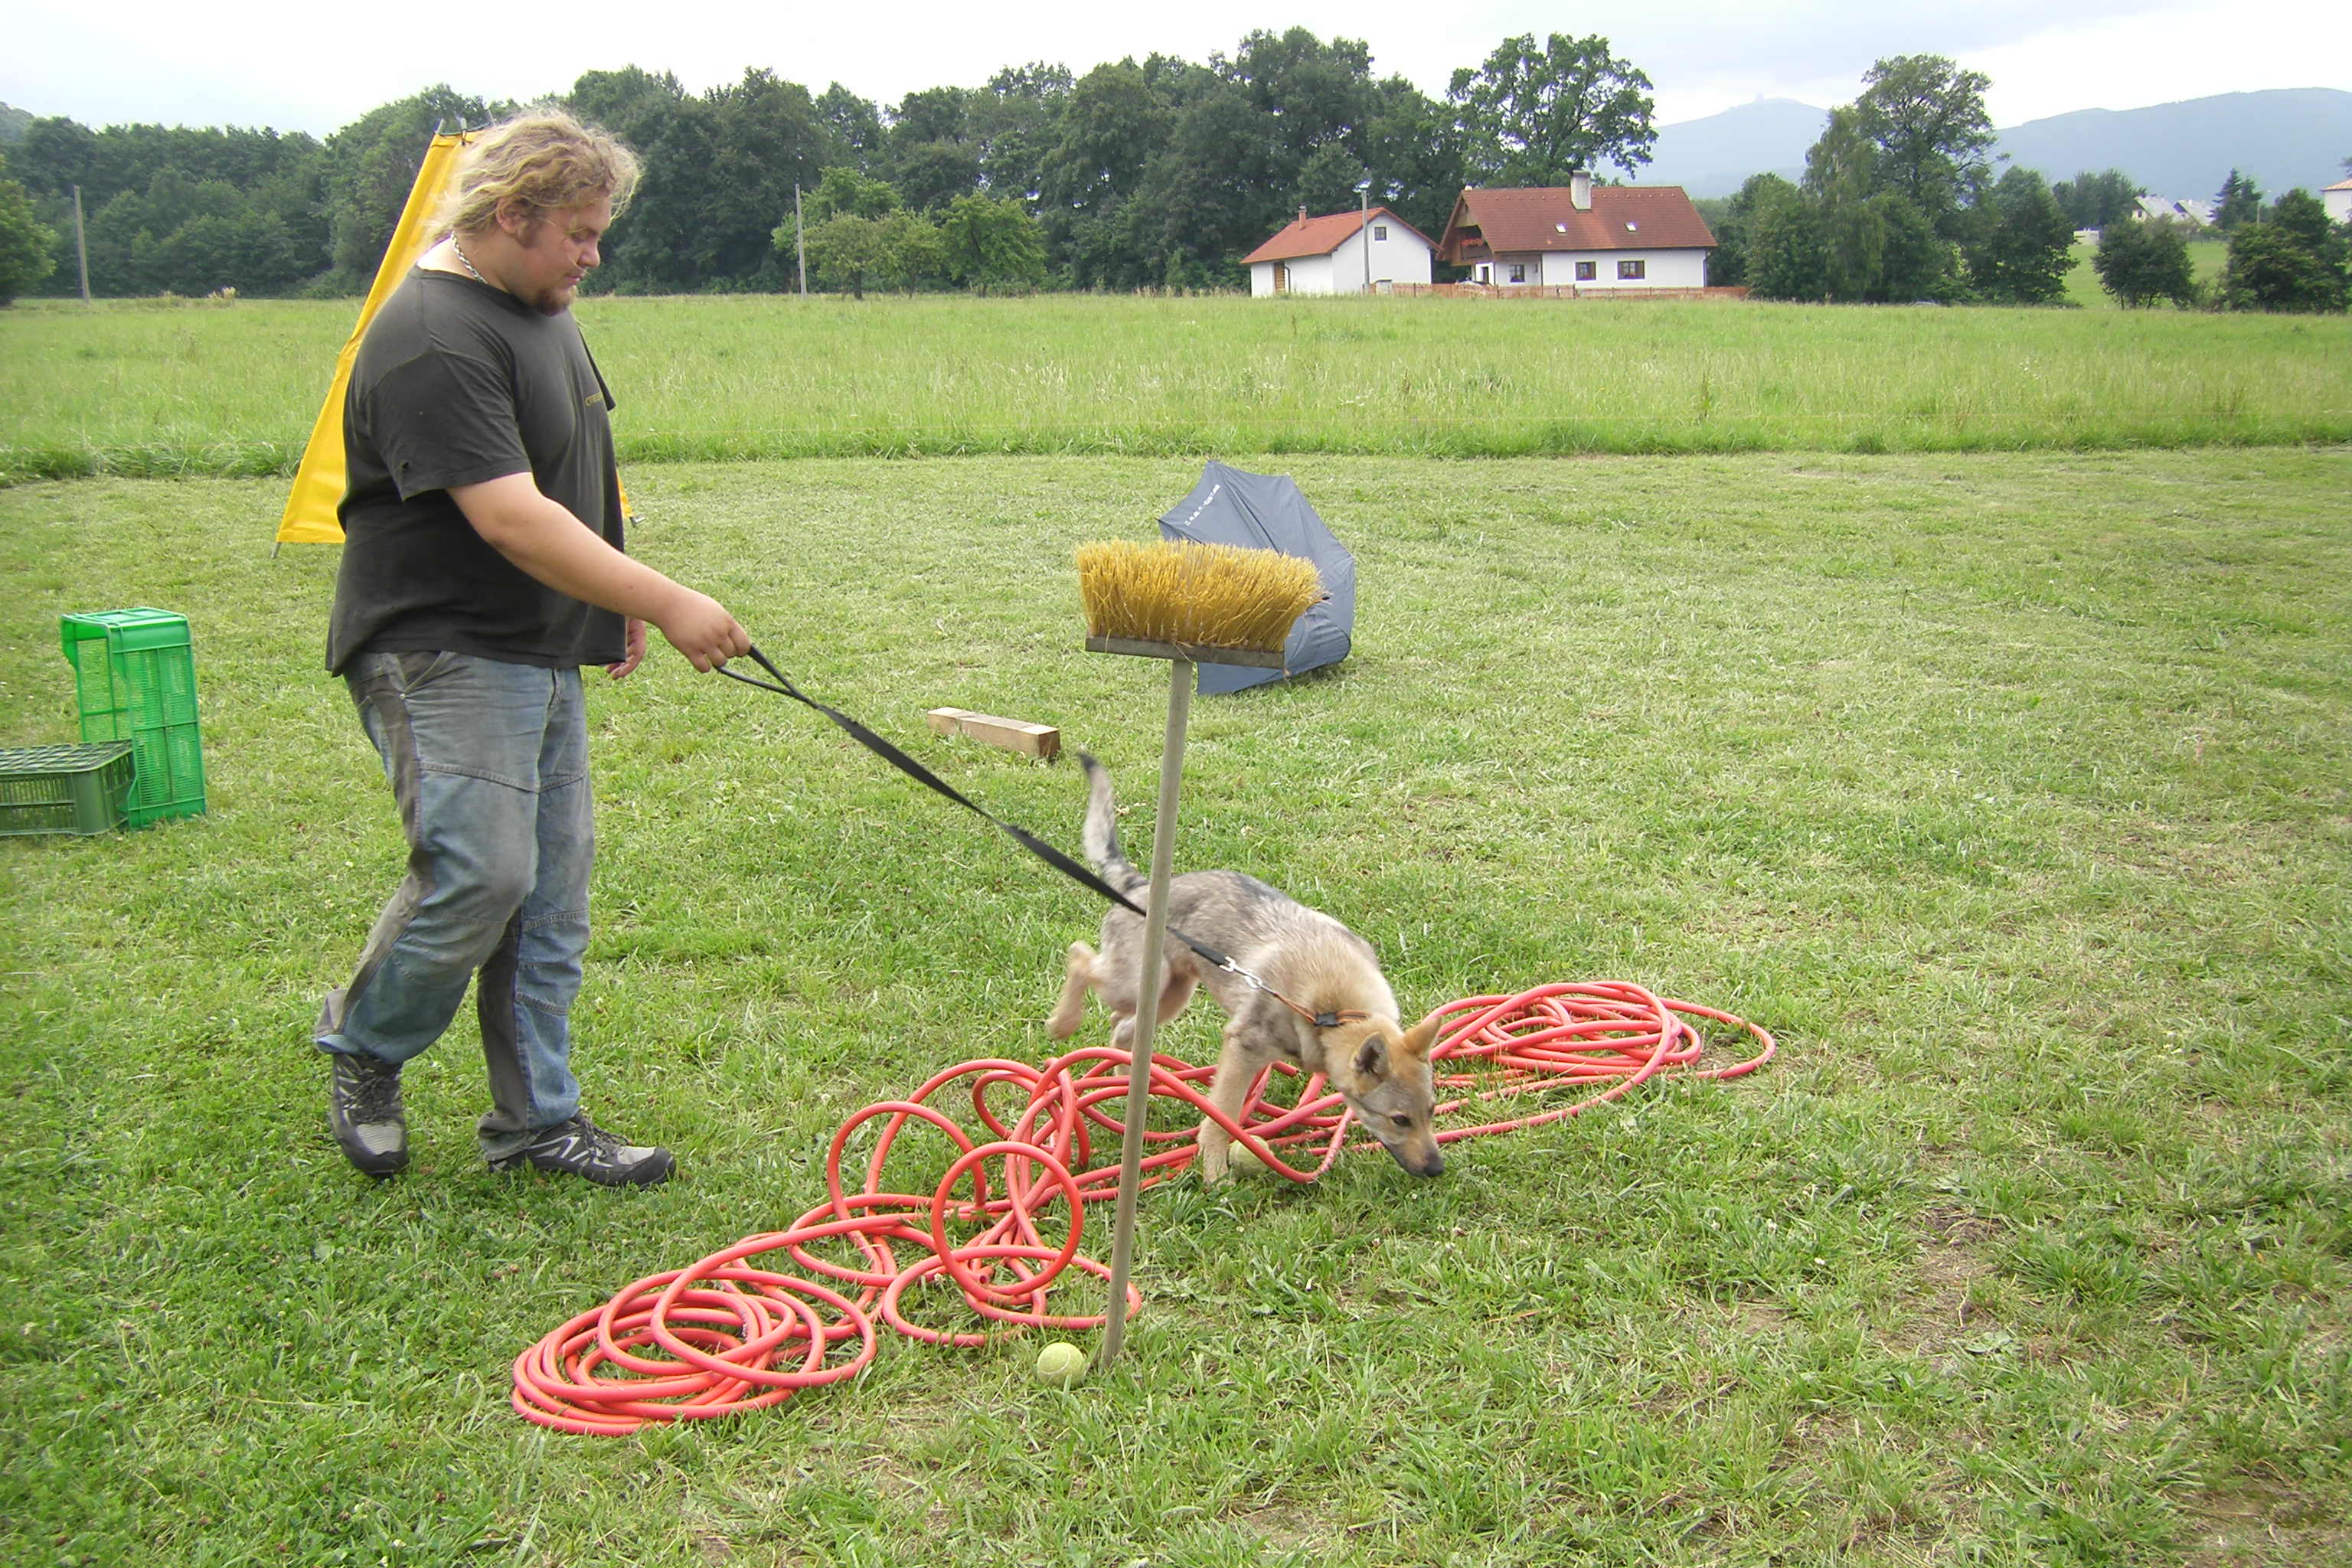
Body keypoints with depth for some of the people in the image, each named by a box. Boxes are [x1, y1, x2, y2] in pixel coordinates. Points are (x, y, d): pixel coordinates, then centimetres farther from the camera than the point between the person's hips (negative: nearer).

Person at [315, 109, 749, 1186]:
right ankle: (363, 1049, 13)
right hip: (443, 655, -9)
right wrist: (666, 603, -26)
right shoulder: (434, 340, -19)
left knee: (553, 892, 9)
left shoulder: (540, 310, 13)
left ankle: (536, 1120, 17)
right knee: (479, 873, -15)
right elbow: (512, 521, -27)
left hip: (540, 649, 10)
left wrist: (615, 596, 19)